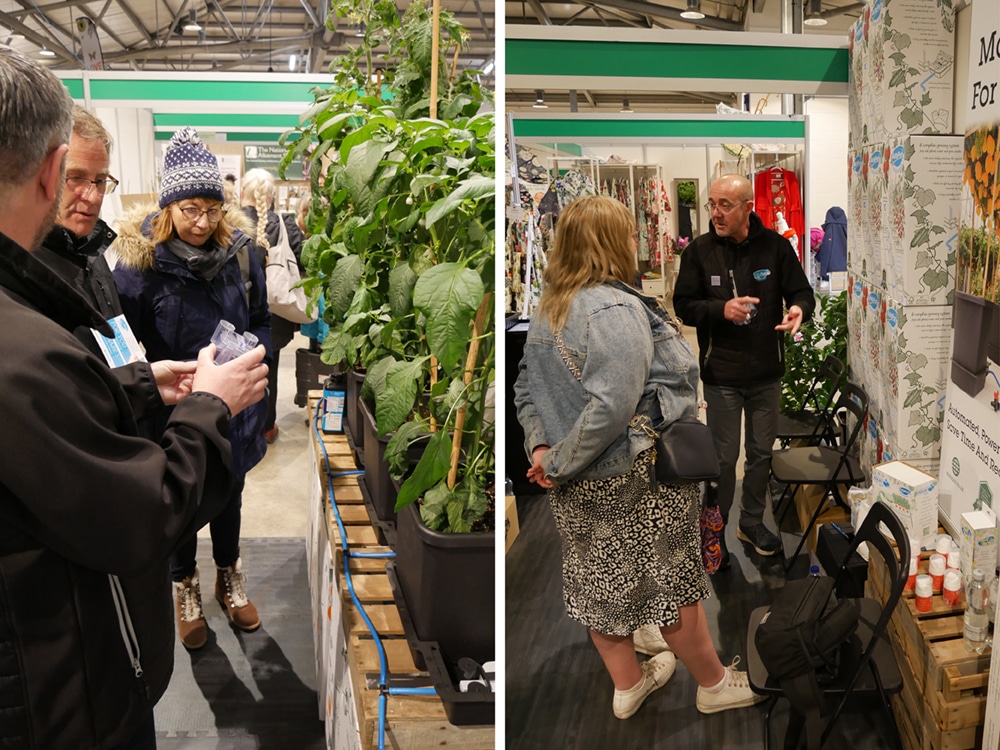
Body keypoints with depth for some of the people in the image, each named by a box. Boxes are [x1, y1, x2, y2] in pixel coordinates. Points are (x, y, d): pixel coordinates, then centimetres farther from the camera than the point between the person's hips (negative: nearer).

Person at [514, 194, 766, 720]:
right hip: (633, 479, -9)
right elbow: (612, 406, -31)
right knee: (672, 579, 9)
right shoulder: (615, 309, -23)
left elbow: (527, 387, 8)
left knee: (598, 578, 18)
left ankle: (628, 683, 37)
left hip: (579, 483, 9)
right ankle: (715, 684, 30)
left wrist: (541, 446, -3)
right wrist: (559, 463, -21)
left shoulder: (548, 309, 6)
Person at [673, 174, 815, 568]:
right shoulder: (699, 250, -7)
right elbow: (683, 305, -5)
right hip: (721, 374, -2)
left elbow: (801, 291, 2)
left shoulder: (775, 246, -4)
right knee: (723, 457, 6)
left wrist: (798, 308, -21)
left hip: (767, 373, 2)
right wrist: (721, 309, -23)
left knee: (761, 452, 17)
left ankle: (752, 521, 37)